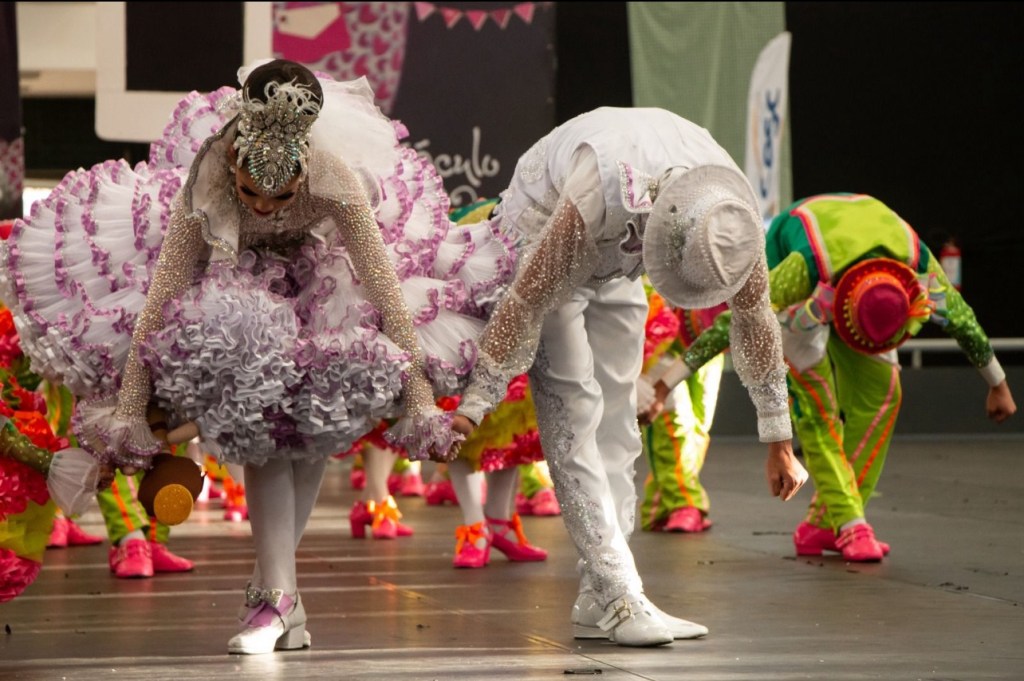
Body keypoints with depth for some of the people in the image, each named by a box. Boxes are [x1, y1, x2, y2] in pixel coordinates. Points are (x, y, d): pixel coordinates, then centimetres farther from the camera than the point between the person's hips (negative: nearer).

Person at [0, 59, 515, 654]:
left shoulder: (334, 179, -37)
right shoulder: (204, 185, -35)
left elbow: (388, 290, -30)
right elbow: (159, 294, -30)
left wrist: (420, 397, -29)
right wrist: (128, 411, -31)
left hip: (323, 279, 0)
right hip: (238, 278, 0)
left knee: (311, 429, -5)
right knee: (259, 429, -14)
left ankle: (272, 581, 11)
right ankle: (280, 596, -13)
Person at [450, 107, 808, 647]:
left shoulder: (730, 213, -26)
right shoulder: (602, 198, -43)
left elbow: (755, 318, -11)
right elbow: (528, 301, -34)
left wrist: (778, 440, -4)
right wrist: (475, 404, -28)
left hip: (614, 266, 6)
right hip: (541, 246, -6)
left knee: (616, 420, 2)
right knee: (574, 414, -16)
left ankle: (597, 604, 3)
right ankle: (620, 599, -21)